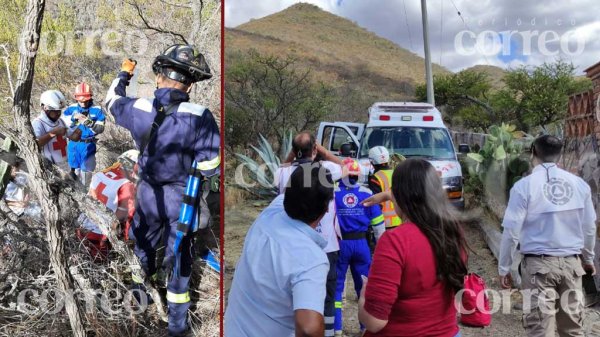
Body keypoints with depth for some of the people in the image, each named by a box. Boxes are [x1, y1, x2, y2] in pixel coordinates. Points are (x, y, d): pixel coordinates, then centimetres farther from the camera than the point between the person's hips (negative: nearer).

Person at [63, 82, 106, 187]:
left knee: (86, 171, 3)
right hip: (73, 144, 3)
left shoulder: (97, 110, -7)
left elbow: (100, 129, -12)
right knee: (74, 169, 17)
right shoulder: (72, 108, 1)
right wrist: (74, 117, -20)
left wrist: (88, 123, -27)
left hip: (88, 145, -3)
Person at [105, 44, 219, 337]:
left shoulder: (138, 108, -12)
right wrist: (195, 184, 3)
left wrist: (123, 74, 30)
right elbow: (210, 168, -19)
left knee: (142, 250, 26)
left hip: (147, 192, 4)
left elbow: (112, 101, 13)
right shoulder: (199, 117, -24)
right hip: (181, 199, -3)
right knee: (178, 261, 11)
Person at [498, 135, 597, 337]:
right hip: (571, 262, 4)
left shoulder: (524, 186, -12)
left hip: (539, 263, -4)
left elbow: (511, 231, -11)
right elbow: (589, 227, 9)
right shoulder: (579, 184, 0)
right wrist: (588, 258, 27)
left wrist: (504, 268, 0)